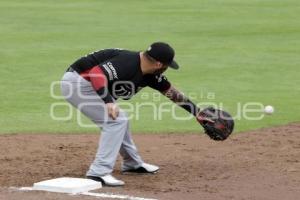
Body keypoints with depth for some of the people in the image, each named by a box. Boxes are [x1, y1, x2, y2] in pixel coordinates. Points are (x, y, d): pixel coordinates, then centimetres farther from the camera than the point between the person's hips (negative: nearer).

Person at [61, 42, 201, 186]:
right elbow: (96, 73, -32)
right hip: (77, 83, -10)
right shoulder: (128, 63, -24)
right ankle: (99, 173, -15)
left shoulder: (149, 74, 4)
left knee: (118, 119, 21)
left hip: (87, 85, 10)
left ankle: (133, 163, 37)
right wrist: (108, 101, -38)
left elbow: (171, 92, 13)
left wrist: (197, 112, 14)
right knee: (116, 120, -14)